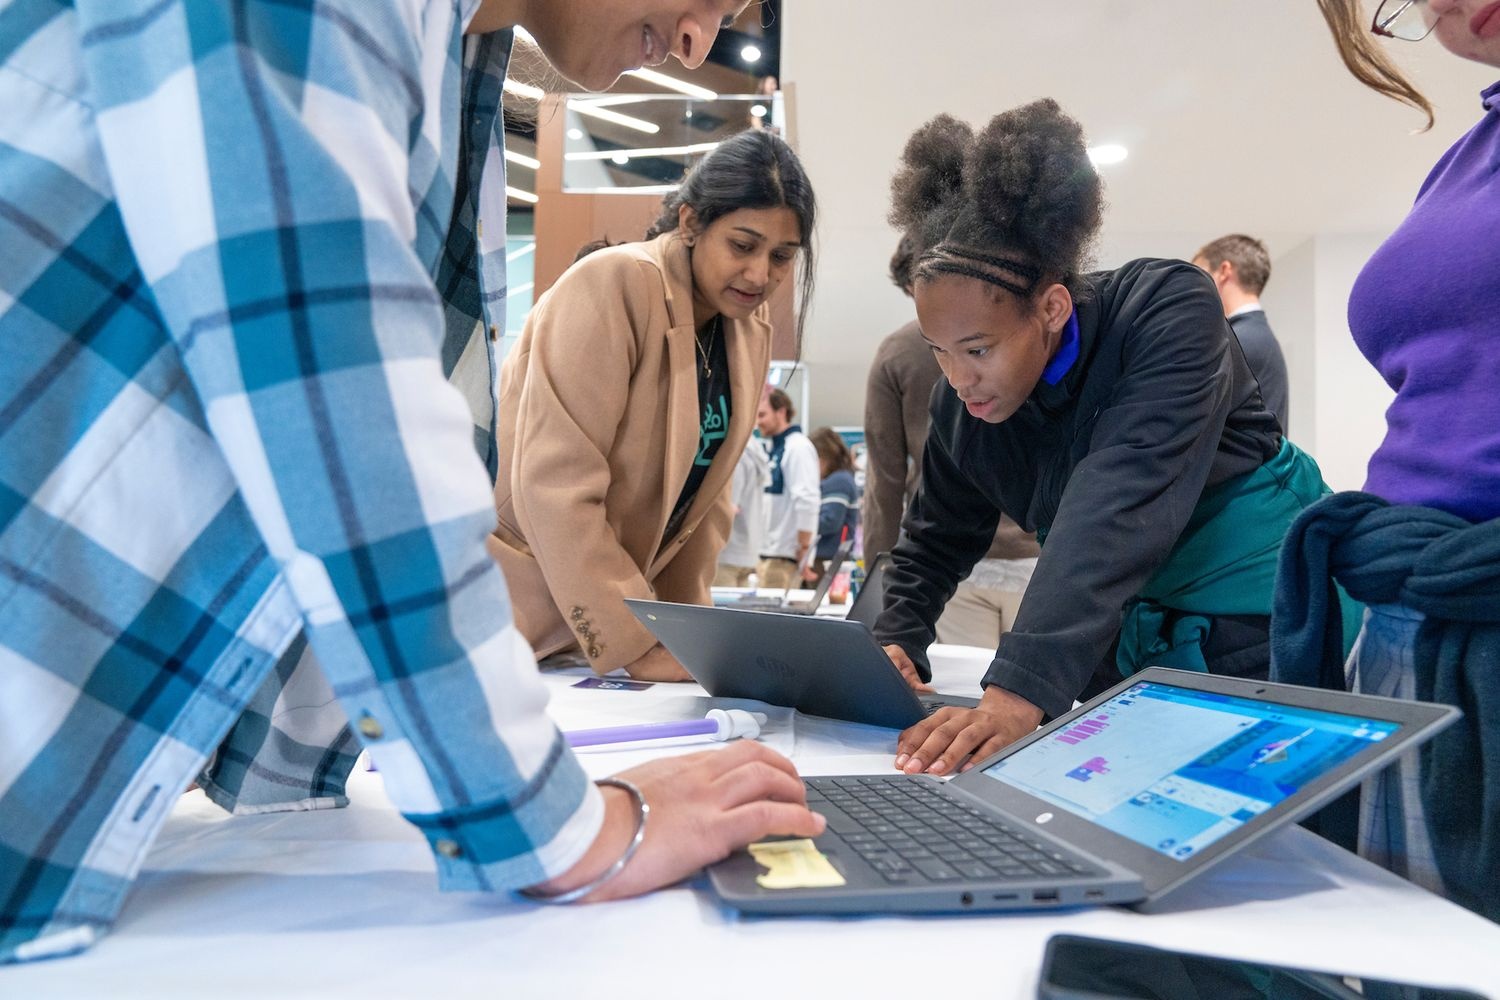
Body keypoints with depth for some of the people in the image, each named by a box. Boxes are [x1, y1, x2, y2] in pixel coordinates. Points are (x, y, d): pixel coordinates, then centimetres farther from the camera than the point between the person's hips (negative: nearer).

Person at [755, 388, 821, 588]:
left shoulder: (798, 447, -9)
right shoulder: (772, 448, 17)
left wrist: (804, 551, -17)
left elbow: (807, 502, -16)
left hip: (785, 556, -8)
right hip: (769, 553, 8)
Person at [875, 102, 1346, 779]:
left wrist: (1022, 687, -46)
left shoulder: (1168, 311, -24)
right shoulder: (961, 399, -6)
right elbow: (936, 537, 6)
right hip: (1115, 635, 5)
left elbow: (1118, 507, -37)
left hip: (1257, 622, -4)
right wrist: (893, 644, -12)